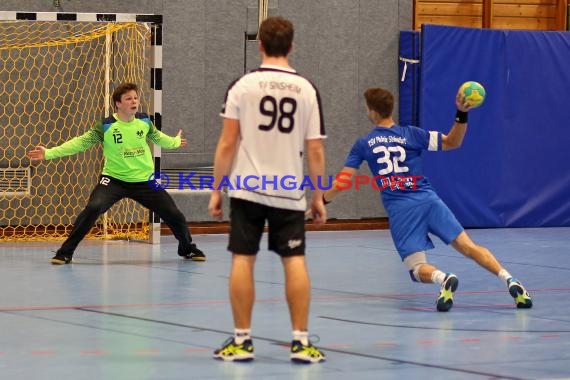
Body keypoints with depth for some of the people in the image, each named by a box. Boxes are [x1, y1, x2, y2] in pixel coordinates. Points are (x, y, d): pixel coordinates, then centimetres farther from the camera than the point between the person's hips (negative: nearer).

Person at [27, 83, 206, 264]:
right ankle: (65, 252, -15)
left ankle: (188, 249, 33)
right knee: (92, 209, -27)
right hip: (114, 179, -3)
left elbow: (157, 137, 19)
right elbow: (80, 142, -16)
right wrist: (49, 153, -24)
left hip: (144, 180, 3)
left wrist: (175, 142, 38)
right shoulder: (106, 126, -14)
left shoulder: (144, 121, -3)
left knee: (173, 214, 3)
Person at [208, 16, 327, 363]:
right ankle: (301, 341, 2)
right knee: (295, 261, 5)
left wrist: (216, 190, 2)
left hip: (247, 189, -1)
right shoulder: (307, 89, 1)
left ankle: (242, 340, 4)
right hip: (289, 192, 1)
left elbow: (228, 143, -5)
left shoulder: (243, 86, -3)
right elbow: (315, 150, 1)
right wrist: (318, 197, 9)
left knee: (243, 260, 3)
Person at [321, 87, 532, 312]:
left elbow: (342, 182, 8)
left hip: (399, 211, -1)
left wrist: (321, 201, 21)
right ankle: (508, 279, -22)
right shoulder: (411, 134, 9)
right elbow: (452, 142, 10)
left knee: (418, 269, -2)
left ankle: (443, 279, -36)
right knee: (468, 246, -2)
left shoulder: (363, 145, 8)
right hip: (428, 200, 2)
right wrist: (462, 114, 3)